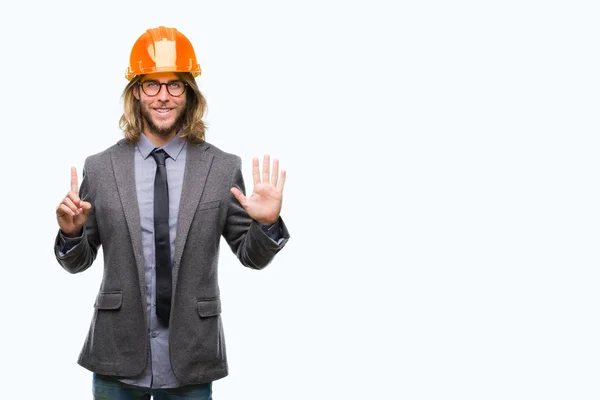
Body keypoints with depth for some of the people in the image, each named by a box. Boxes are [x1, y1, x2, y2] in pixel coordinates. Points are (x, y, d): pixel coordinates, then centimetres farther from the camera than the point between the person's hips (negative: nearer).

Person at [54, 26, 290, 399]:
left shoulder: (223, 168, -3)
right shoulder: (100, 168, 0)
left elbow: (253, 256, 2)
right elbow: (78, 261, 6)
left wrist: (267, 223, -17)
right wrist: (71, 231, -14)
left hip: (191, 361, 0)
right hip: (117, 356, 1)